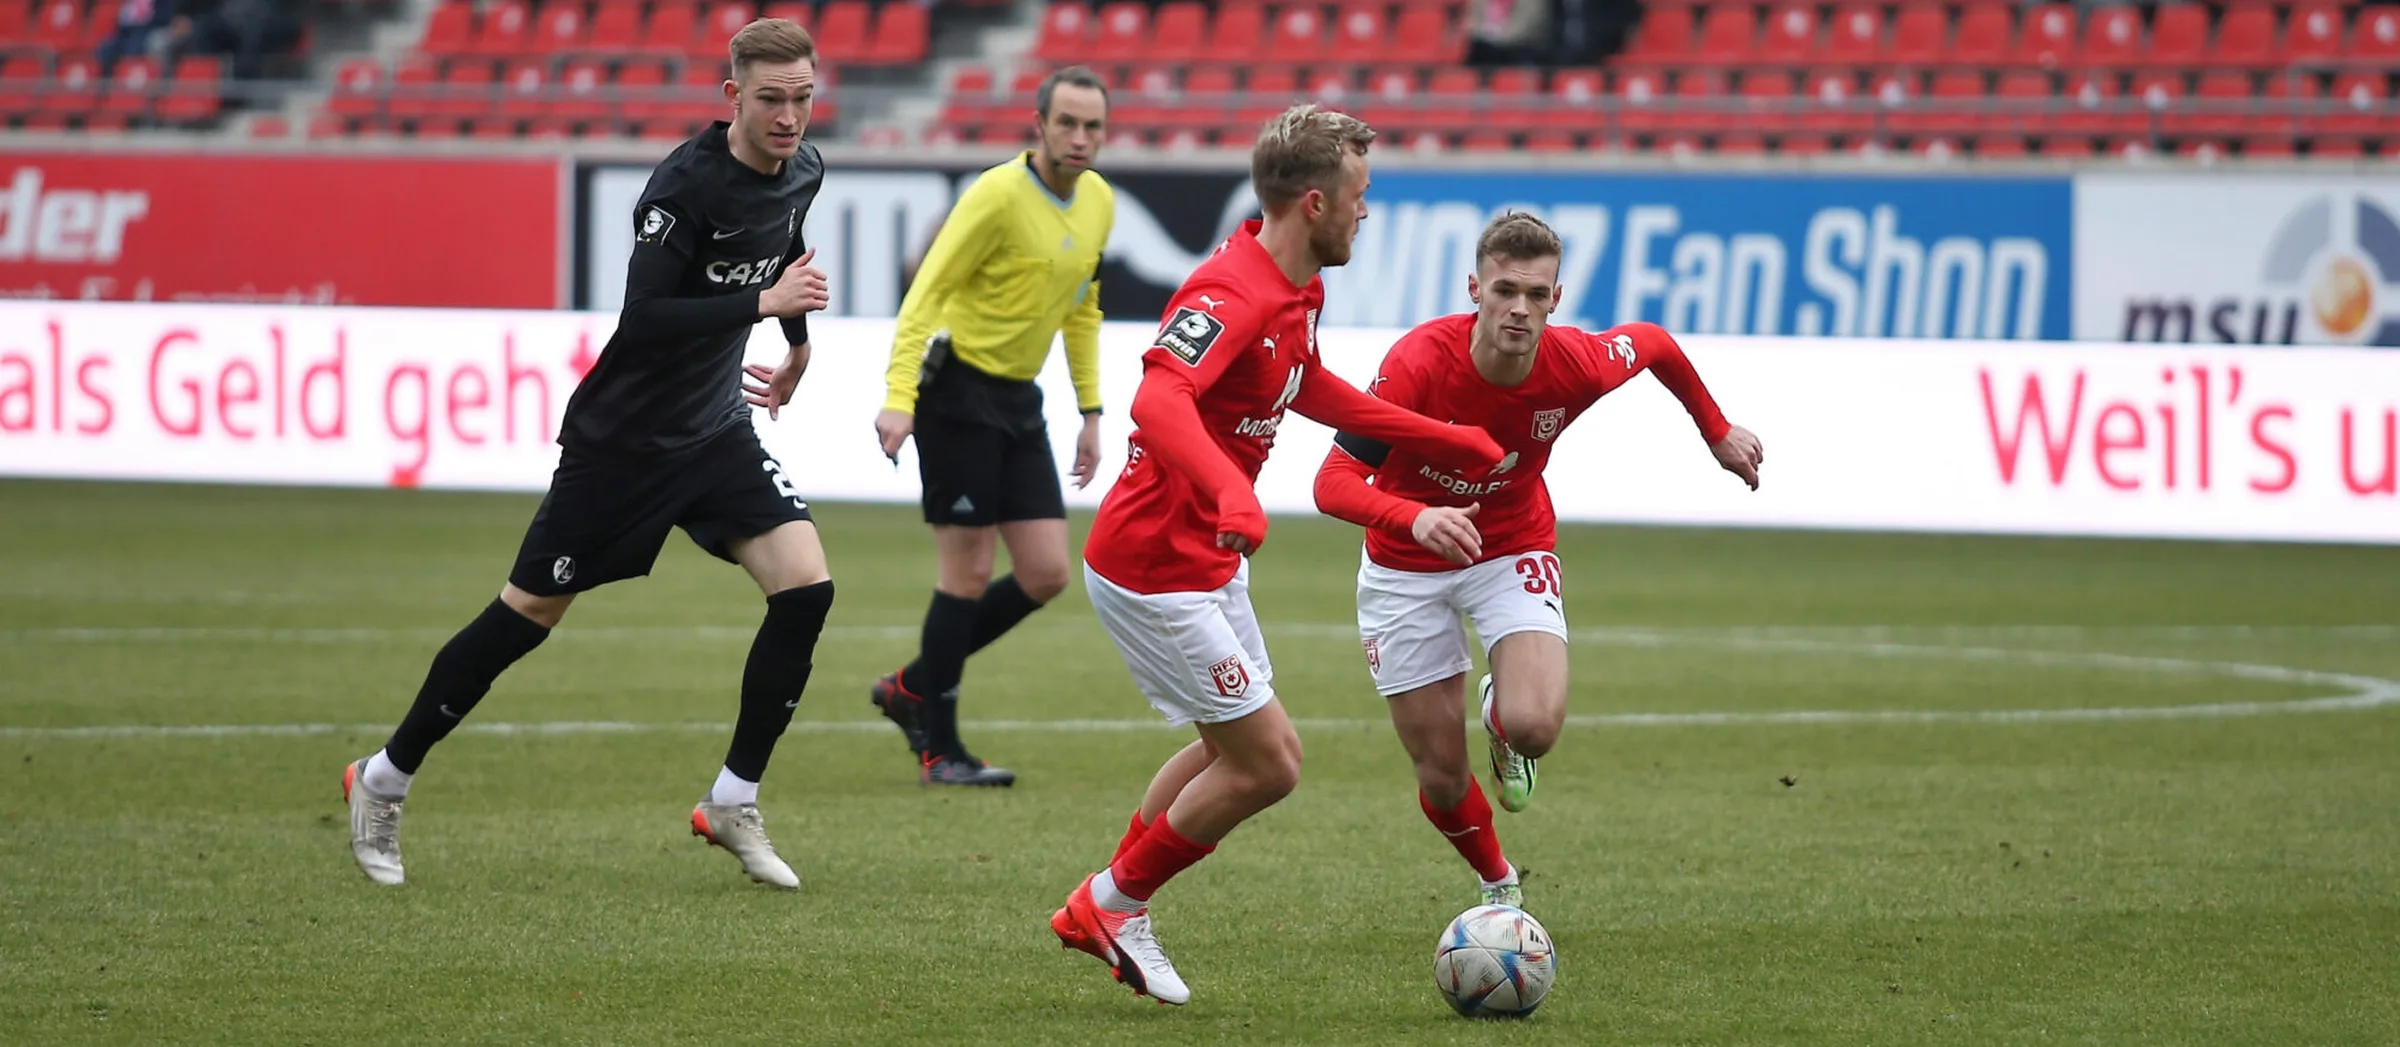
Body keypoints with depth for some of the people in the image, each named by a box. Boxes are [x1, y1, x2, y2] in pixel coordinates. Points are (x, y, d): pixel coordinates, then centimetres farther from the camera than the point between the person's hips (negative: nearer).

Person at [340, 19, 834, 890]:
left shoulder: (803, 172, 0)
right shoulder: (686, 183, -24)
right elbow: (642, 319, -30)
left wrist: (797, 341, 33)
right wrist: (763, 302, -32)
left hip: (715, 428, 6)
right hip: (622, 435, -6)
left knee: (805, 587, -11)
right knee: (527, 615, 2)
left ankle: (732, 803, 1)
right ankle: (384, 781, 19)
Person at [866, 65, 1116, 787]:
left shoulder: (1098, 202, 7)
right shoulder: (999, 195, -17)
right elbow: (925, 293, -18)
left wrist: (1090, 410, 17)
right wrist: (898, 398, -26)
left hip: (1019, 402, 8)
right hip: (959, 393, -8)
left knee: (1046, 574, 2)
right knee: (969, 571, -6)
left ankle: (913, 687, 20)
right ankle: (939, 750, 4)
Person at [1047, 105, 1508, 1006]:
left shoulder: (1296, 291, 7)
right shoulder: (1231, 295, -25)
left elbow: (1308, 389, 27)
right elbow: (1158, 400, -42)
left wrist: (1443, 438, 29)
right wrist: (1230, 491, -58)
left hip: (1208, 562, 10)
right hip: (1156, 571, -10)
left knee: (1239, 749, 20)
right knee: (1267, 764, -5)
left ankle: (1100, 909, 29)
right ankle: (1117, 903, 13)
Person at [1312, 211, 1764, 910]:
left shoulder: (1580, 366, -22)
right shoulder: (1418, 363, -31)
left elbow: (1655, 343, 2)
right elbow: (1333, 484, -34)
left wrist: (1717, 431, 15)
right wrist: (1417, 518, -52)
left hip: (1514, 551, 1)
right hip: (1405, 568, -1)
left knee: (1535, 727, -26)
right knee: (1441, 778, 2)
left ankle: (1501, 715, 14)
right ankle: (1499, 886, 35)